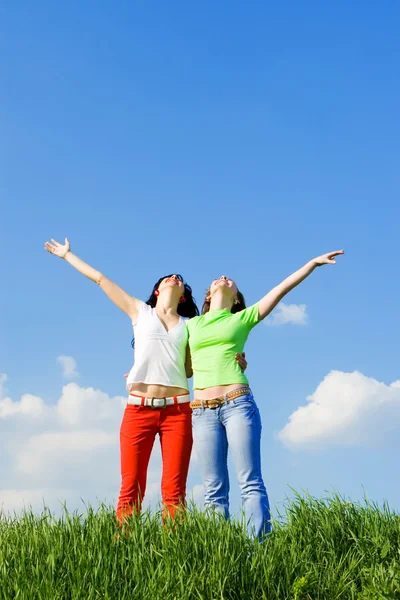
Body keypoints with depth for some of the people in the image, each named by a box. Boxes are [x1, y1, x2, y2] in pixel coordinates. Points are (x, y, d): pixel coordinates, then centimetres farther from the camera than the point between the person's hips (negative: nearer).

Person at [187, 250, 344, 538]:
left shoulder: (243, 318, 14)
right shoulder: (192, 325, 20)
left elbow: (282, 288, 12)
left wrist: (314, 262, 10)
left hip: (238, 404, -2)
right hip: (202, 411, 2)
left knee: (251, 482, -9)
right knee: (214, 489, 0)